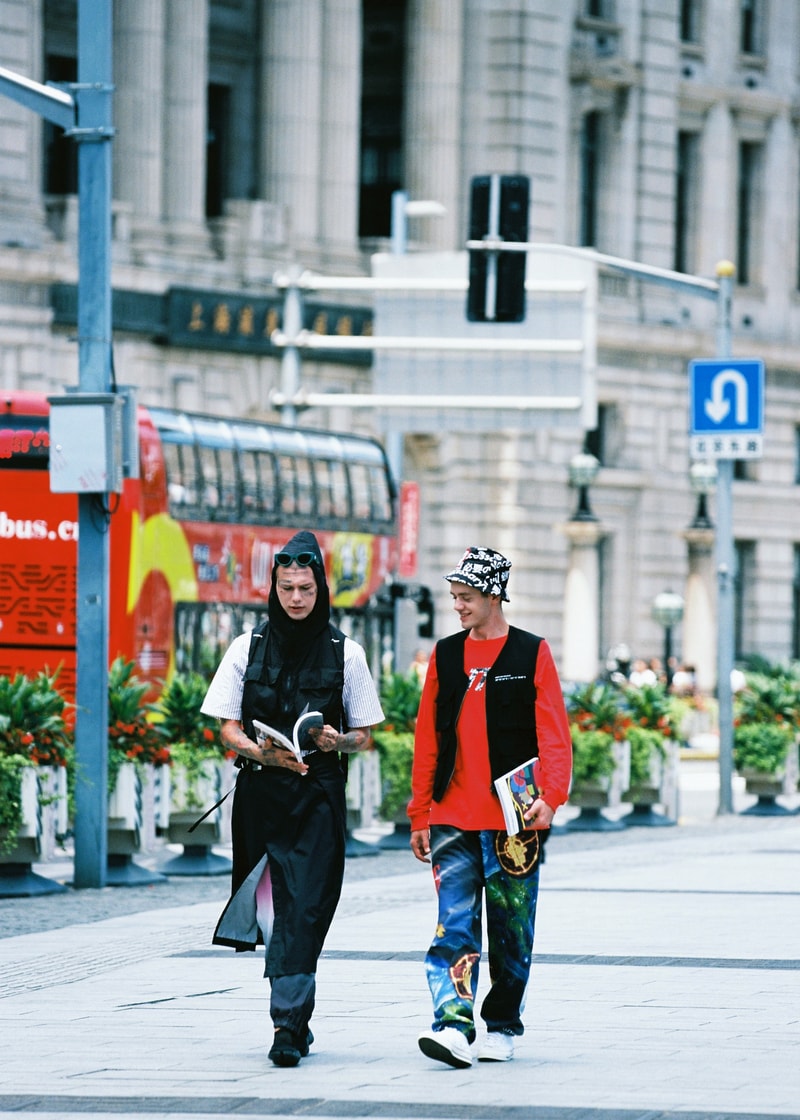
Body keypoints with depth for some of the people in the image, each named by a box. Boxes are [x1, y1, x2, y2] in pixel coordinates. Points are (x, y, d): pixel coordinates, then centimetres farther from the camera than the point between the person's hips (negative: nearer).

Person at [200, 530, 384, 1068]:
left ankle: (289, 1023, -17)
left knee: (305, 907, -12)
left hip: (319, 796, -2)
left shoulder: (345, 654, 4)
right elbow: (228, 728, 5)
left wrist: (337, 741, -14)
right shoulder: (249, 647, 5)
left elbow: (364, 735, 9)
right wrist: (264, 753, -14)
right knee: (272, 903, 3)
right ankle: (294, 1018, 17)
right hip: (260, 794, 2)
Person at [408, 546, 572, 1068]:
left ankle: (502, 1027, 17)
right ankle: (455, 1027, -19)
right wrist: (420, 815, 11)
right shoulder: (445, 656, 12)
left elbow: (554, 733, -4)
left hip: (513, 820, -2)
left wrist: (550, 796, -17)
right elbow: (428, 738, 14)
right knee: (455, 926, -10)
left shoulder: (532, 654, 1)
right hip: (453, 819, 2)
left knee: (511, 928, 5)